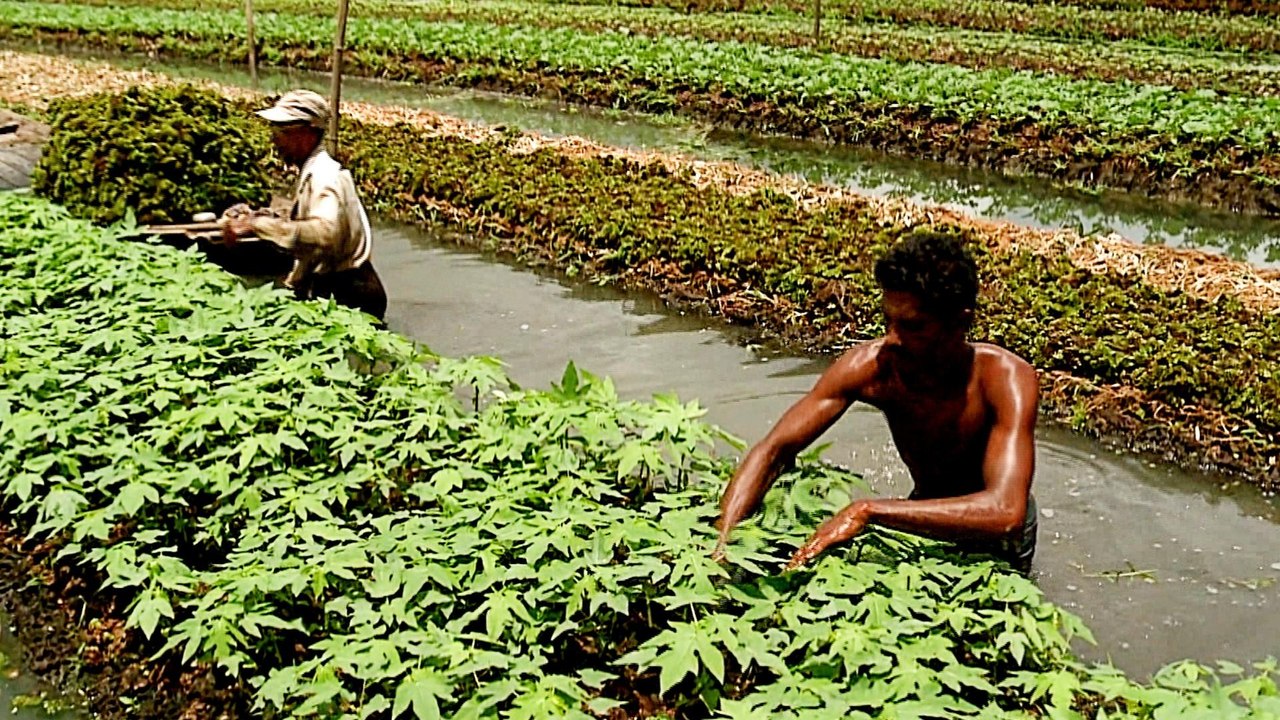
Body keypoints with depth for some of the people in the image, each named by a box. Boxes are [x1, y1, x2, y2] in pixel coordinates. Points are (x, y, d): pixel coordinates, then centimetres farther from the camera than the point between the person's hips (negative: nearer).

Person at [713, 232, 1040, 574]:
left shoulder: (1007, 378, -34)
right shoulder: (872, 366, -27)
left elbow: (1005, 513, -47)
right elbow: (773, 449, -26)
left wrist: (868, 511, -51)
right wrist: (721, 546, -42)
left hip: (995, 532, -2)